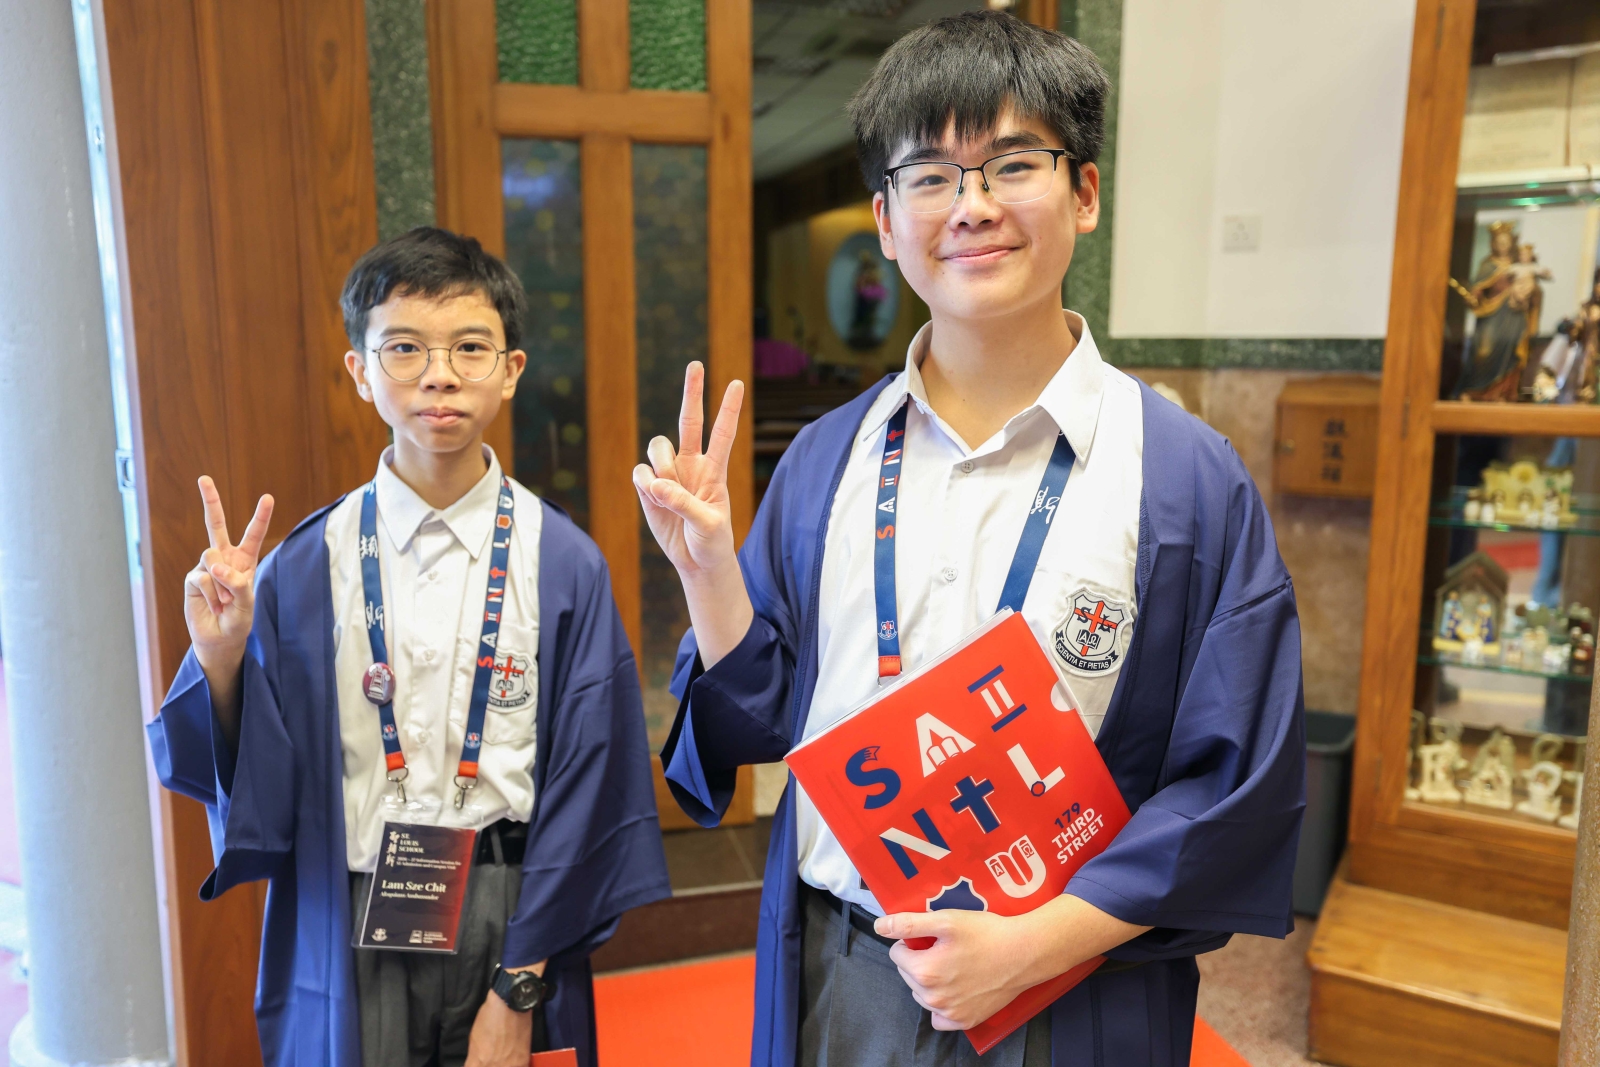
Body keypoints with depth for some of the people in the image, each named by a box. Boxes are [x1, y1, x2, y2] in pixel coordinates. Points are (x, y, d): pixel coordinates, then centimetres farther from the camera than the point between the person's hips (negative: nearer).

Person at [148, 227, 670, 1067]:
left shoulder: (563, 566, -10)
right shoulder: (304, 570, -5)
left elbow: (587, 782, -6)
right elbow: (253, 786, -2)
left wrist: (519, 990, -5)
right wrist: (220, 661, -19)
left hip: (509, 923, -1)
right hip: (347, 934, 1)